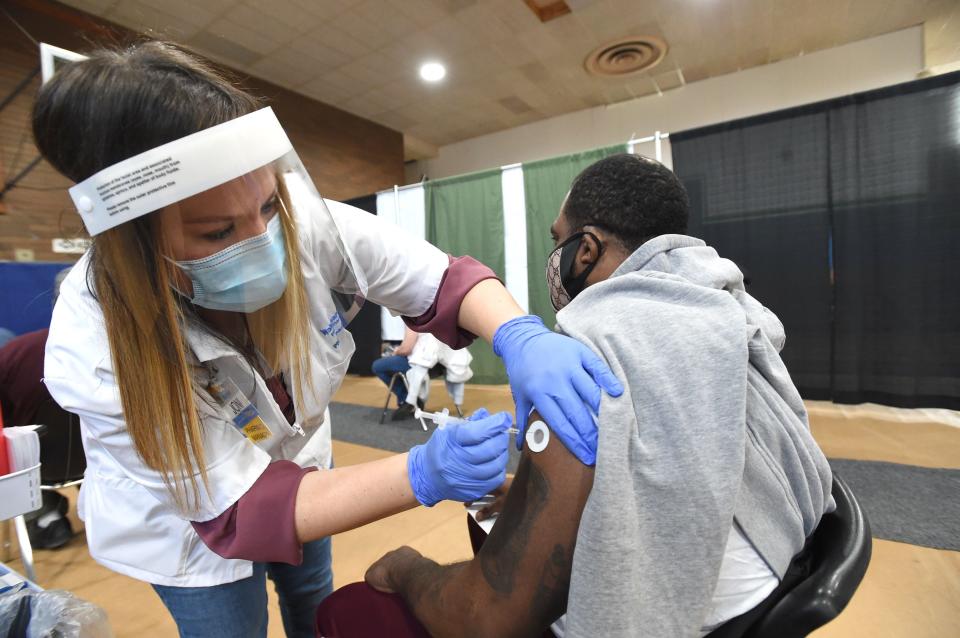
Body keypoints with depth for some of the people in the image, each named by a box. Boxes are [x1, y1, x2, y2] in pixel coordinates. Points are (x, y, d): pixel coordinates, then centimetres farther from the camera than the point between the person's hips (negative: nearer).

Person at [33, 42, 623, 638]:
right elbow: (241, 504, -34)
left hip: (294, 456, 4)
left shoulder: (306, 221, -32)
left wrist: (523, 337, -47)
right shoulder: (97, 352, -36)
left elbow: (441, 277, -26)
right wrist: (424, 475, -47)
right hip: (188, 519, -3)